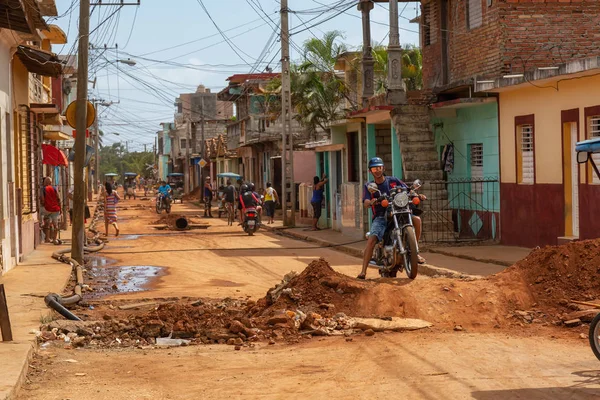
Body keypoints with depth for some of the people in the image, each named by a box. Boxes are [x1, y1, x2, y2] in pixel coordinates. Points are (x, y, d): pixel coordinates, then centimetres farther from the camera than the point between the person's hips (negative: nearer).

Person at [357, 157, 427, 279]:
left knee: (416, 219, -24)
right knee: (372, 239, -26)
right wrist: (371, 202, -33)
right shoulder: (368, 186, 8)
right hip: (380, 218, -1)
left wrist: (417, 195, -17)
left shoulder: (393, 181, 9)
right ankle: (363, 271, -29)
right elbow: (365, 203, -8)